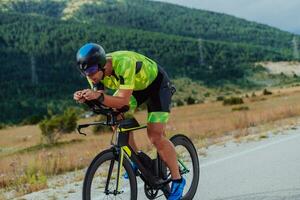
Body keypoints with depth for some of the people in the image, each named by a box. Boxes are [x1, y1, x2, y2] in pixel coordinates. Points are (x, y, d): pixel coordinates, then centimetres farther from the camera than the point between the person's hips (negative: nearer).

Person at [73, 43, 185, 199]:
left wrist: (100, 96, -56)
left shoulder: (124, 64, -40)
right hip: (136, 86, 7)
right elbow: (98, 100, -15)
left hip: (157, 83, -7)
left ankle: (177, 180, 1)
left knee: (155, 135, -16)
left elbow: (123, 101, -42)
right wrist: (85, 98, -35)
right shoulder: (95, 70, -19)